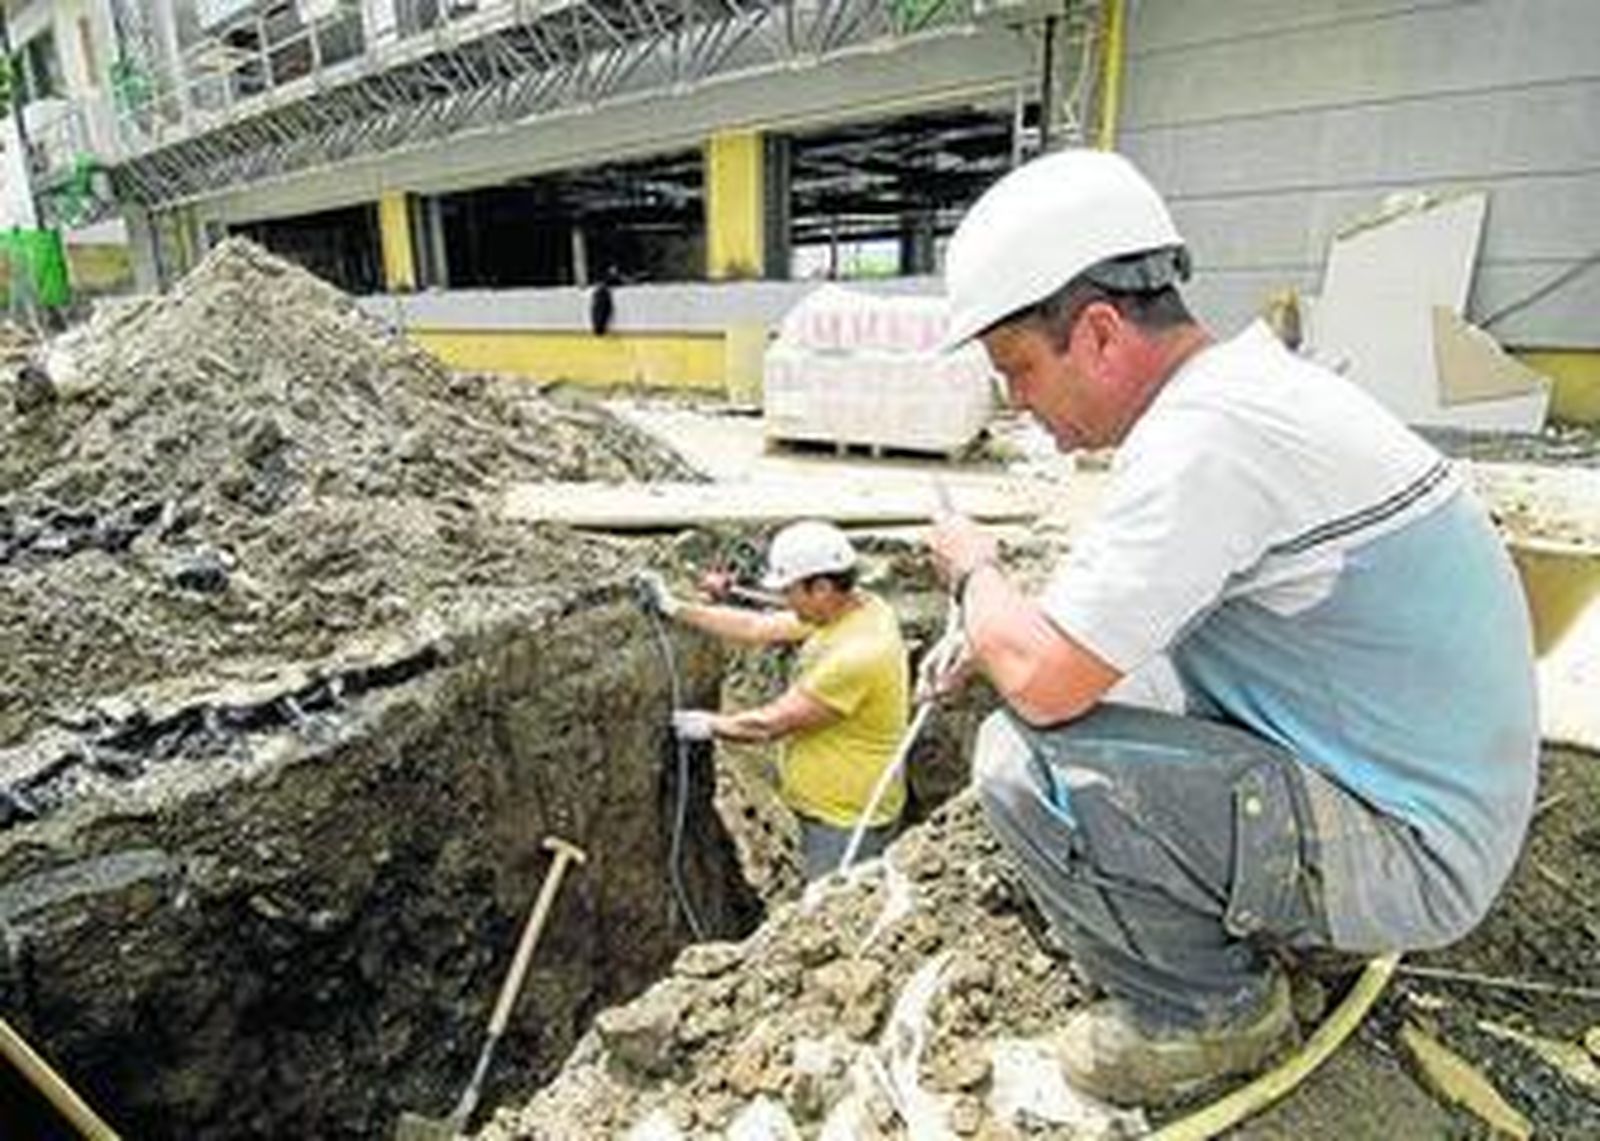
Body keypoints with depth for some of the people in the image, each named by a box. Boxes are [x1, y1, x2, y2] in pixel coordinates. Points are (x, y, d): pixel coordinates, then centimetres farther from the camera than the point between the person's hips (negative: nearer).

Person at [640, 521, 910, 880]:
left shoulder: (857, 655, -31)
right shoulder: (846, 608, -3)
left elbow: (770, 723, -23)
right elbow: (761, 628, 6)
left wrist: (710, 724, -6)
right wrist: (675, 608, 7)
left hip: (847, 821, -9)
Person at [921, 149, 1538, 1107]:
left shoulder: (1206, 435, -28)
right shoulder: (1251, 378, 4)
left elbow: (1043, 684, -28)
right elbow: (1123, 590, 18)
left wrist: (976, 572, -8)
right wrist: (1000, 632, 9)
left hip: (1409, 856, -9)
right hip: (1429, 792, 10)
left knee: (1021, 762, -22)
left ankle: (1213, 1012, 3)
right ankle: (1257, 919, 19)